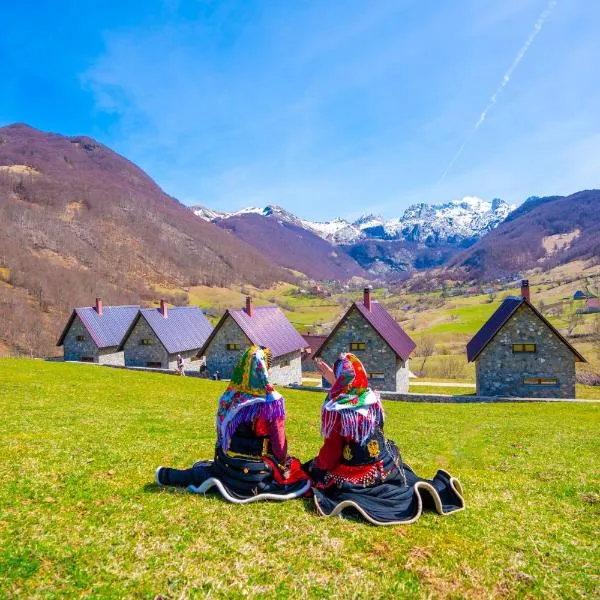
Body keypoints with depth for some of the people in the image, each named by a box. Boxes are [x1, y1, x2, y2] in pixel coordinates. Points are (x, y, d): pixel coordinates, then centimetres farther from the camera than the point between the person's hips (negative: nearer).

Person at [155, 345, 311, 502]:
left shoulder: (229, 397, -7)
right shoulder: (271, 401, -23)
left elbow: (221, 432, 4)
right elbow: (279, 441, -15)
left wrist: (222, 458, 20)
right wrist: (283, 463, 4)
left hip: (229, 464, 9)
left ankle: (167, 475, 22)